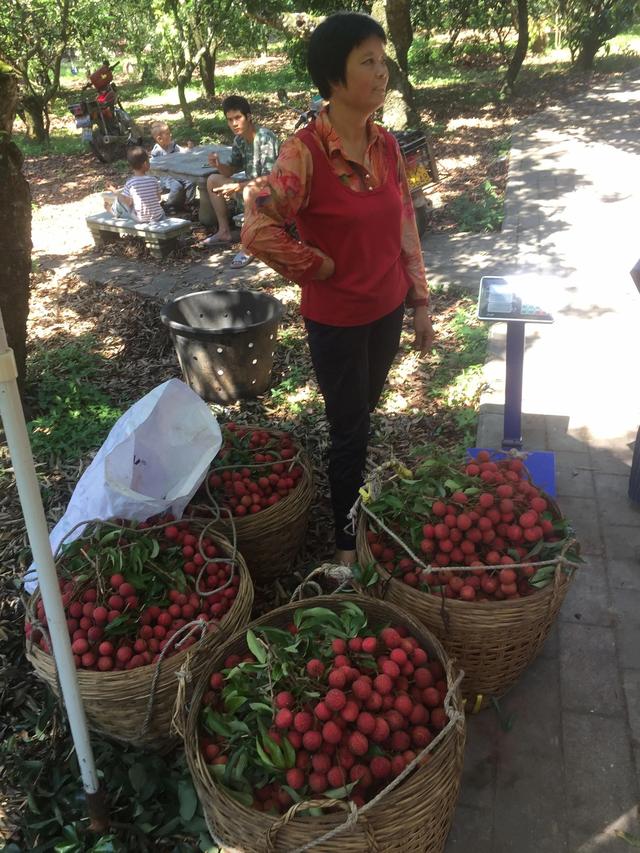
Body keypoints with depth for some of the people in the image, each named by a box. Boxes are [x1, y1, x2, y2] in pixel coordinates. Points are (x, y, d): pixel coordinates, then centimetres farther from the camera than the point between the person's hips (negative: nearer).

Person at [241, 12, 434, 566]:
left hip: (387, 309, 6)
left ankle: (355, 504, 50)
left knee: (366, 413, 23)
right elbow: (258, 231, -28)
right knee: (351, 430, 7)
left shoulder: (386, 145, 0)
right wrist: (319, 267, -16)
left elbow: (406, 228, 7)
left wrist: (420, 302, 8)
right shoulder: (305, 152, -20)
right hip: (336, 319, -6)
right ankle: (347, 540, 30)